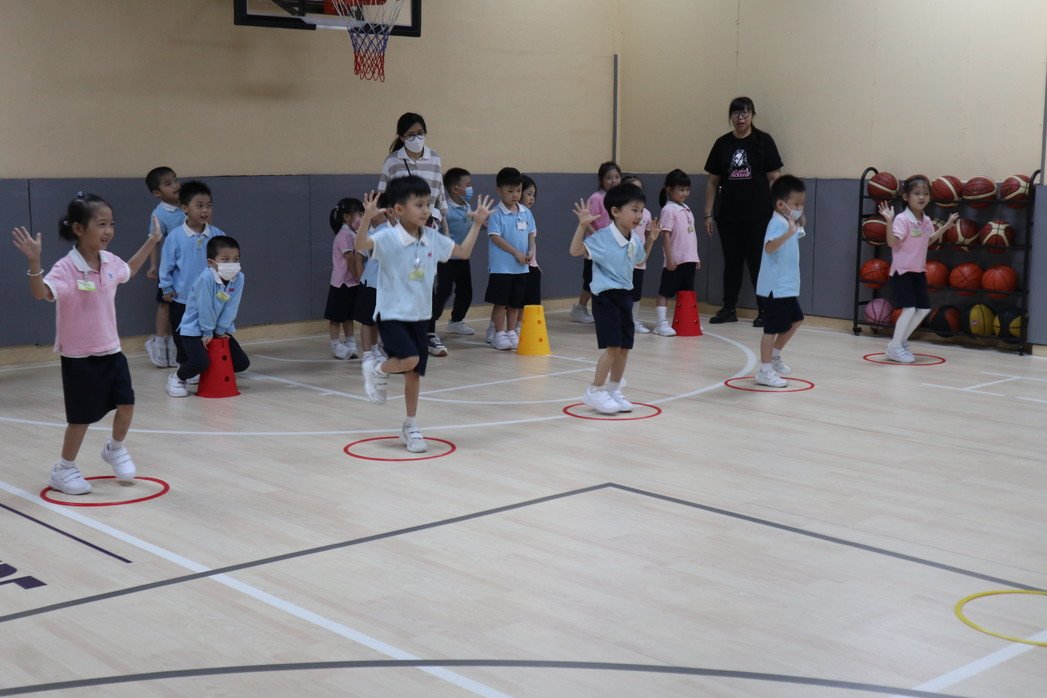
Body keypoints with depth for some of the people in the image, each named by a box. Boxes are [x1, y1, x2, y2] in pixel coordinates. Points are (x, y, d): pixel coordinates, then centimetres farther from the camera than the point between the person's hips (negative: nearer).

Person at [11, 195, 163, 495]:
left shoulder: (110, 261, -1)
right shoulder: (66, 268, -22)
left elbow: (129, 270, 23)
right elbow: (40, 292, -38)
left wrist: (152, 241, 21)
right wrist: (34, 261, -53)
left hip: (111, 350, 6)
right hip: (79, 357, -6)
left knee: (126, 403, 8)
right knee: (82, 417, 3)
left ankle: (115, 449, 38)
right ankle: (64, 470, 24)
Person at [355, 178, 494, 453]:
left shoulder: (433, 239, 3)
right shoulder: (388, 238, -15)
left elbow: (463, 252, 16)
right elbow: (361, 245, -33)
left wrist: (477, 223, 10)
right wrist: (367, 217, -47)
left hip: (420, 316, 6)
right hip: (392, 315, -6)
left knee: (415, 372, 9)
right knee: (410, 360, -25)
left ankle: (410, 426, 25)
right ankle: (376, 370, 8)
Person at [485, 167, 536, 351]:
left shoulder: (526, 212, 7)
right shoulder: (496, 214, -10)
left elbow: (531, 233, 14)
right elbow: (495, 237, -16)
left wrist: (531, 250, -5)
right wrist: (516, 253, -17)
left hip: (521, 267, 5)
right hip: (501, 266, -5)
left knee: (516, 303, 12)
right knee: (501, 302, 1)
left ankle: (511, 332, 22)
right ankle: (499, 334, 10)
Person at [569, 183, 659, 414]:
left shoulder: (634, 242, 7)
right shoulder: (602, 237, -16)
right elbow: (576, 250, -23)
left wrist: (650, 241, 16)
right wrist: (582, 225, -31)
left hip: (625, 297, 8)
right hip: (606, 297, -8)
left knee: (624, 347, 10)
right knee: (613, 347, -11)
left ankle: (613, 390, 26)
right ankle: (595, 391, 3)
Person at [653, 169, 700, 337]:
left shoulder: (686, 209, 14)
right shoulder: (668, 210, -10)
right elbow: (666, 235, -14)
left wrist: (696, 257, 18)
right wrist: (669, 258, -19)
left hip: (689, 259, 8)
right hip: (675, 260, -8)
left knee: (687, 291, 14)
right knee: (665, 292, -1)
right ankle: (662, 323, 0)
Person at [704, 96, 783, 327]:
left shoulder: (763, 141, 0)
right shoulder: (722, 143, 7)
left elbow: (774, 178, -1)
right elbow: (712, 182, 10)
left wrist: (776, 211, -6)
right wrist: (708, 214, 6)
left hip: (758, 215, -3)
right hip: (728, 215, 3)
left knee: (758, 262, 1)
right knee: (731, 262, 9)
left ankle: (764, 310, 9)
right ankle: (729, 309, 18)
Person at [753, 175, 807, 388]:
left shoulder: (789, 223, 12)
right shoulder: (777, 223, -19)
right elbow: (769, 247, -42)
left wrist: (799, 226, 21)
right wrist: (788, 233, -51)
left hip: (787, 286, 11)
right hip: (775, 288, -11)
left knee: (796, 320, 22)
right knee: (772, 329, -3)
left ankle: (774, 356, 34)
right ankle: (765, 371, 5)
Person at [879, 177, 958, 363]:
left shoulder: (926, 221, 6)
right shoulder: (902, 220, -19)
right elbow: (892, 242, -28)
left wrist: (946, 226, 21)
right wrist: (889, 222, -40)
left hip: (919, 271, 8)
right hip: (902, 271, -8)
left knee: (924, 308, 10)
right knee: (909, 309, -14)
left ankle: (901, 341, 24)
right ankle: (895, 348, -1)